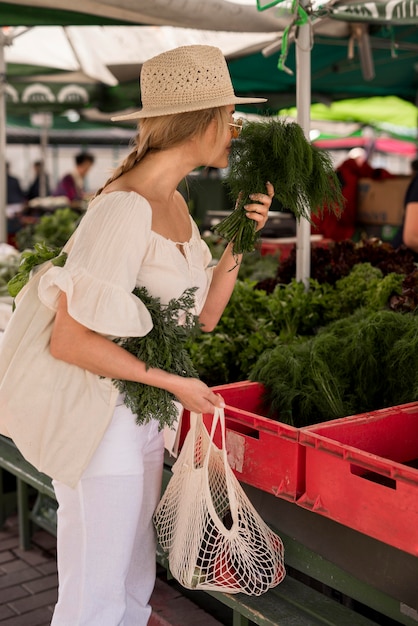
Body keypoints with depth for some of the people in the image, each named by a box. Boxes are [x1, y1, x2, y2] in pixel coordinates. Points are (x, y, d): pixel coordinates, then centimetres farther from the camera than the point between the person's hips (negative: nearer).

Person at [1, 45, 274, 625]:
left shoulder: (174, 203, 6)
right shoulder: (125, 207, -23)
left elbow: (201, 318, 9)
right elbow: (69, 339, -25)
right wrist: (173, 382, -18)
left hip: (141, 417, 9)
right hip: (99, 419, -9)